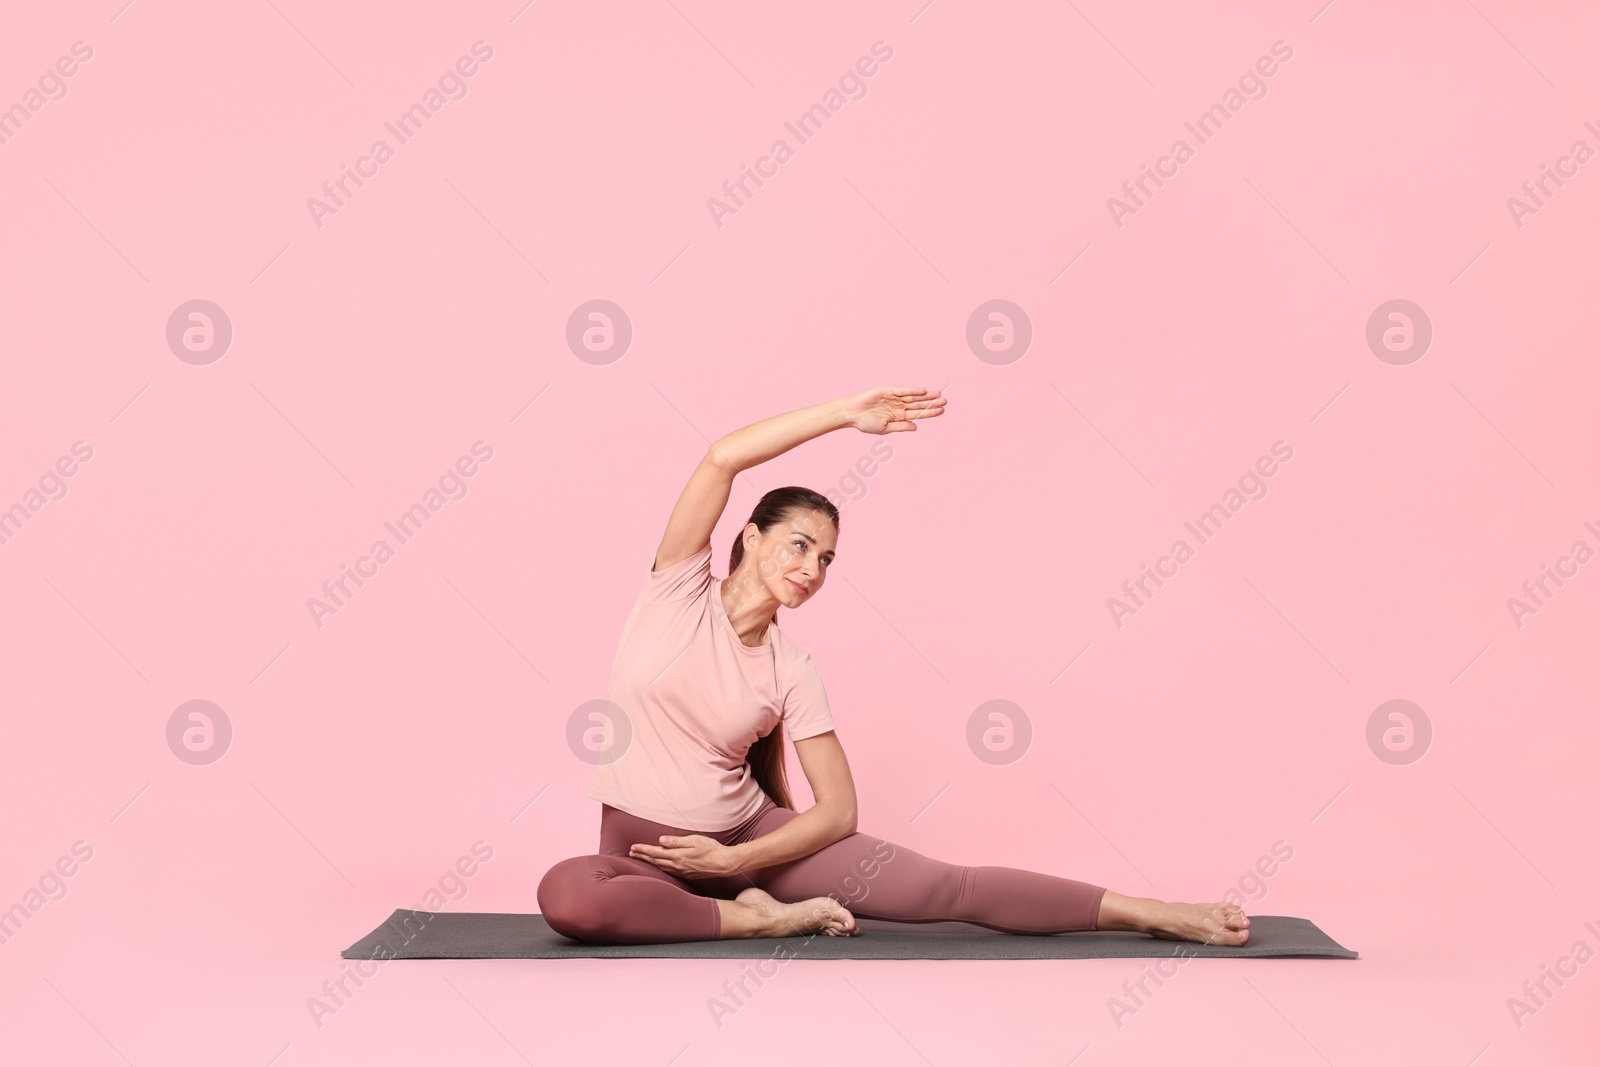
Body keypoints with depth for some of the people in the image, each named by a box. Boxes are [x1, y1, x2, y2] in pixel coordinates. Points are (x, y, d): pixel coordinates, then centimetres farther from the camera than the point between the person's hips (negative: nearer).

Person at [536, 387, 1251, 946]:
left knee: (945, 887, -12)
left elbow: (839, 810, -4)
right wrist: (847, 413, -22)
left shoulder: (792, 671, -2)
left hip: (749, 833, 1)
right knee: (564, 896, -38)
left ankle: (1148, 912, -6)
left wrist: (732, 860, -16)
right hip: (641, 851, -1)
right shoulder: (679, 591, -6)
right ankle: (760, 917, -21)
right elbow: (722, 458, -22)